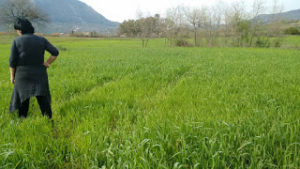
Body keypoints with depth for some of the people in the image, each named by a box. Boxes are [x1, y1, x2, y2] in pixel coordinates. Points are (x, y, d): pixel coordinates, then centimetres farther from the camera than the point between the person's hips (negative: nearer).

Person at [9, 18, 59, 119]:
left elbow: (12, 61, -5)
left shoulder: (16, 41, -4)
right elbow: (55, 52, -4)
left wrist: (12, 75, 6)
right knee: (43, 100, 4)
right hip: (40, 75, 1)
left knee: (23, 101, 12)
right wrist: (47, 63, 5)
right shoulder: (41, 40, 2)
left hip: (22, 74, -1)